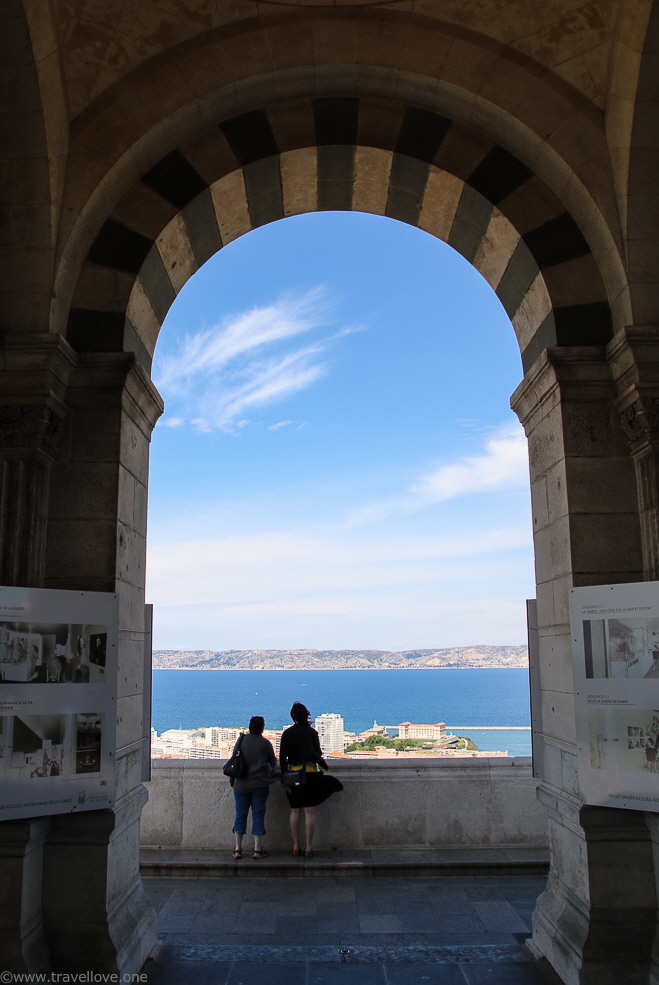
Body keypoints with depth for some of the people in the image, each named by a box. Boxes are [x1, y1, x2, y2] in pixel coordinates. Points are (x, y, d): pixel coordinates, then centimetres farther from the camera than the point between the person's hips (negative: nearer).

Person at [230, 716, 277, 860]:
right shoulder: (266, 743, -4)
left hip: (241, 784, 1)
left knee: (240, 814, 8)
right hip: (260, 784, -1)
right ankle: (257, 849, 4)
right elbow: (273, 762, 6)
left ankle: (238, 849, 8)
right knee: (258, 815, 4)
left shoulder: (241, 741, -1)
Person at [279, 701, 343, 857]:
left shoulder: (287, 733, 2)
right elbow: (317, 754, -8)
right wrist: (321, 761, 14)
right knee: (309, 812, 0)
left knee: (295, 811, 11)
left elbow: (282, 758, -1)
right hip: (310, 774, -2)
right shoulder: (311, 732, -4)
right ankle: (309, 848, 0)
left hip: (292, 774, 2)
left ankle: (296, 846, 13)